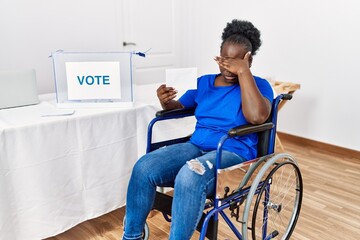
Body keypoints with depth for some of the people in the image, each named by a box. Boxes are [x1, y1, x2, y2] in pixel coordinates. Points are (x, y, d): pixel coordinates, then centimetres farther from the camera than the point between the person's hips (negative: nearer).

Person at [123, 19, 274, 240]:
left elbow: (257, 116, -21)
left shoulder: (258, 85, 0)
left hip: (234, 153, -5)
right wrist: (166, 102, -5)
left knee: (189, 177, -38)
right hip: (196, 146, 5)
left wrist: (243, 72, -19)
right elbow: (180, 107, 19)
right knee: (144, 167, -21)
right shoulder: (204, 82, 15)